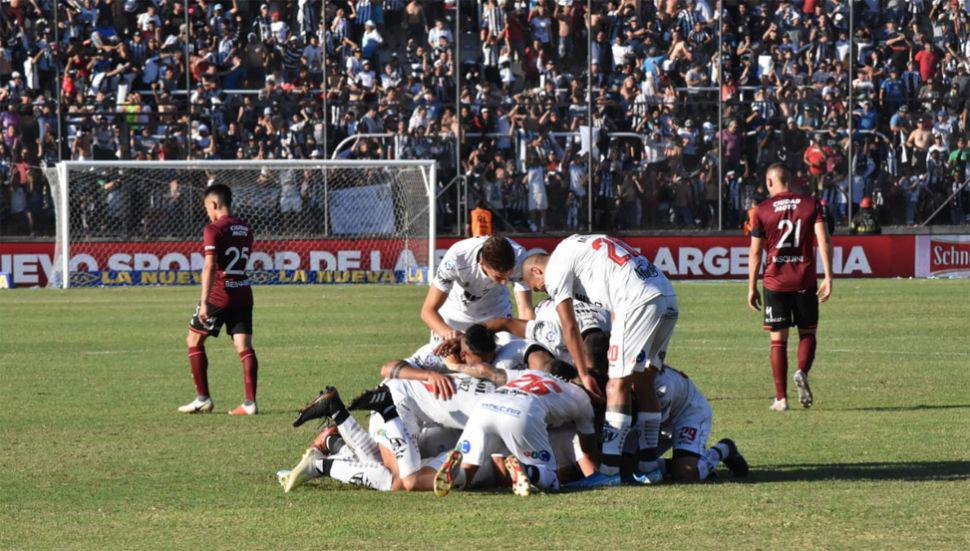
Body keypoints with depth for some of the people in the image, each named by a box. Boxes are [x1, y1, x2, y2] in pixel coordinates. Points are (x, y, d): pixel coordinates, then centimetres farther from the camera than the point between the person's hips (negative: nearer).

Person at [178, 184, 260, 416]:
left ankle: (203, 399, 7)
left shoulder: (214, 230, -11)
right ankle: (250, 402, -8)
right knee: (244, 346, 2)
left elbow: (210, 267, -20)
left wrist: (204, 302, -25)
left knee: (194, 340, 9)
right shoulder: (246, 229, 11)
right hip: (243, 293, 6)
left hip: (219, 294, -6)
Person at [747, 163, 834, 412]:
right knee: (808, 333, 14)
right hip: (805, 280, 1)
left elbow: (755, 252, 2)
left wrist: (752, 287, 9)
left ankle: (781, 398, 1)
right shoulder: (811, 204, 3)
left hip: (775, 280, -1)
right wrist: (828, 277, -8)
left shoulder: (762, 210, 1)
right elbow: (823, 240, -8)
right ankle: (802, 372, -14)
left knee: (778, 339, 4)